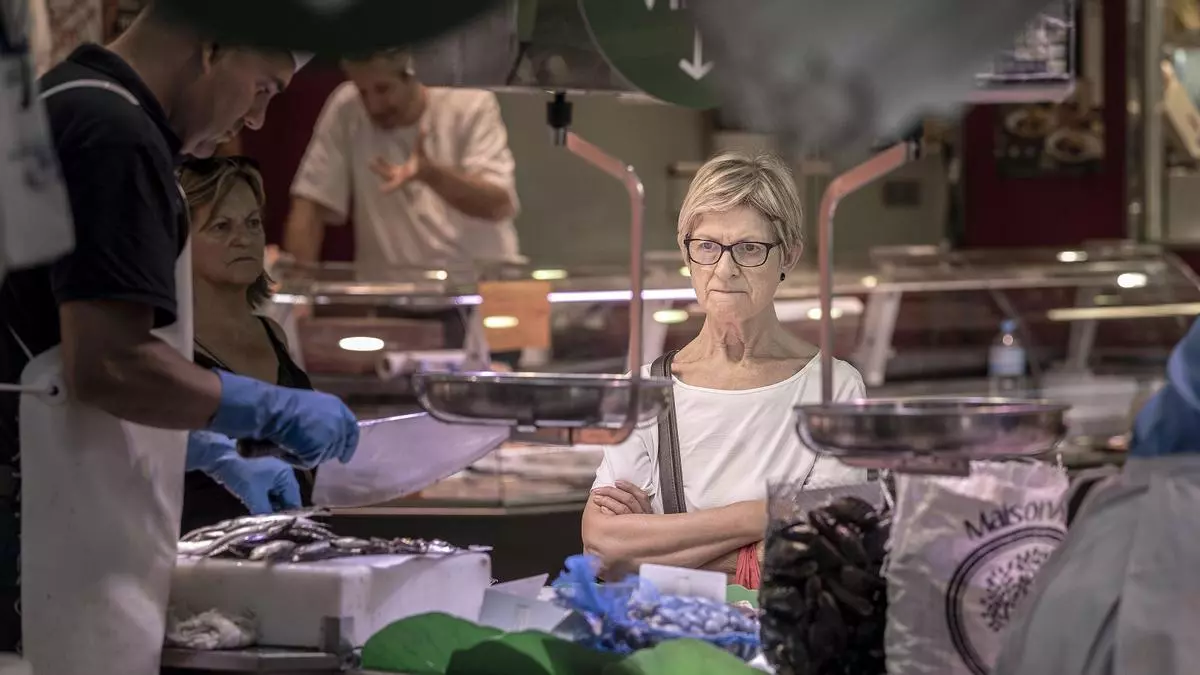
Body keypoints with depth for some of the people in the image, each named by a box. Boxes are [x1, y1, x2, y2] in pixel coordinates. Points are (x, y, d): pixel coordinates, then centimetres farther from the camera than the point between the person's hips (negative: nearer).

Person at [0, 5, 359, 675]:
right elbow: (106, 363, -22)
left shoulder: (64, 108, 17)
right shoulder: (114, 134, -15)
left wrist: (208, 450, 22)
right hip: (58, 542, -10)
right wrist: (272, 411, -11)